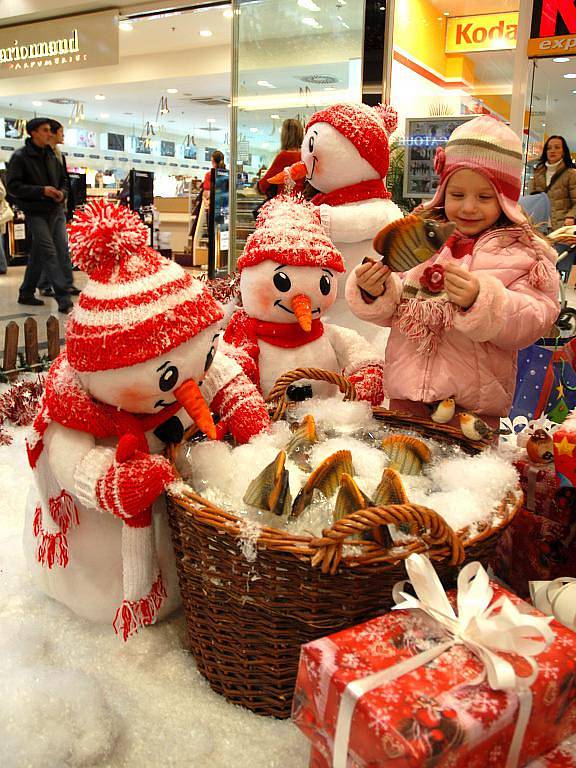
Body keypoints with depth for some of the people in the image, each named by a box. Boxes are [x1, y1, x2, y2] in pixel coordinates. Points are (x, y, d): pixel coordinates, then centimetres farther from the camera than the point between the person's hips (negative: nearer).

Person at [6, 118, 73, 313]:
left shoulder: (51, 157, 13)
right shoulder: (20, 156, -5)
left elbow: (62, 180, 23)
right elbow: (12, 186, -10)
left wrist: (62, 193, 0)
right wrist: (41, 191, -18)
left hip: (53, 211, 7)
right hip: (34, 211, -7)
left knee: (38, 254, 12)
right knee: (49, 253, -16)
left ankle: (26, 294, 24)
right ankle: (64, 300, -21)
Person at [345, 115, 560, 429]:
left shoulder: (523, 252, -4)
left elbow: (531, 324, -16)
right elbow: (394, 309, 5)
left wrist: (480, 300, -32)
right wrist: (376, 292, -17)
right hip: (406, 393, 3)